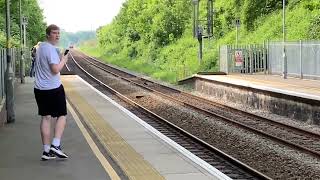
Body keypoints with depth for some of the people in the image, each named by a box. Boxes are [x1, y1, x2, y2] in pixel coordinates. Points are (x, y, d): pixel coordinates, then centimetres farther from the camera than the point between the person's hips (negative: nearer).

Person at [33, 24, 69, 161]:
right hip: (54, 88, -8)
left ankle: (46, 151, 8)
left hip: (39, 88, 8)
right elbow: (55, 69, -23)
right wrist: (64, 60, -7)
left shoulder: (40, 47, 12)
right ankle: (55, 145, -5)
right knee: (61, 116, 6)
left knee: (45, 118, 8)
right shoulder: (51, 49, -16)